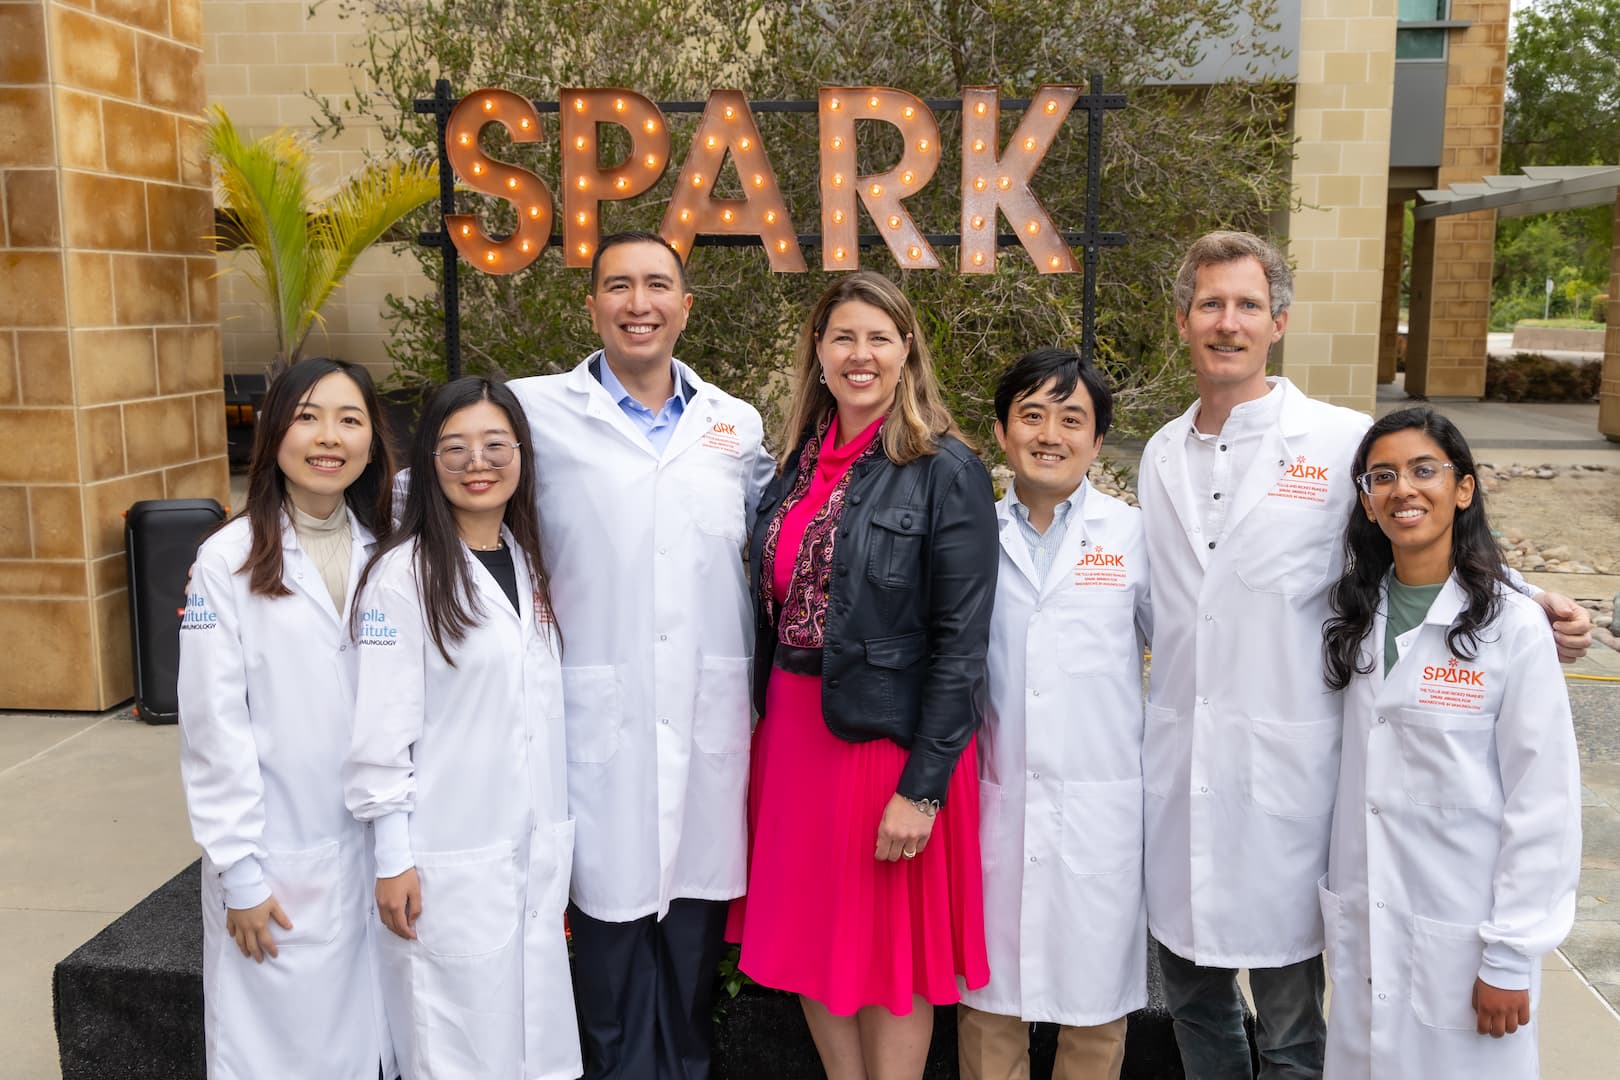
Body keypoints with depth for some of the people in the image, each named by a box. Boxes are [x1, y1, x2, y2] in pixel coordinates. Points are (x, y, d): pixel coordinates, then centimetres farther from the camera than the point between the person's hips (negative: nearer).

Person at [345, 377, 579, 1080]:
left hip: (538, 847, 6)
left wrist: (558, 836, 12)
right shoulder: (402, 576, -12)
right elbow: (381, 730, -12)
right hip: (449, 860, -6)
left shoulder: (532, 565, 8)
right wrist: (392, 859, -11)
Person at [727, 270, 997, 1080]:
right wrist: (771, 726, 5)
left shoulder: (946, 471, -11)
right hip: (793, 729, 6)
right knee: (812, 945, 16)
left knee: (890, 955, 9)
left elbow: (961, 642, -14)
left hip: (890, 738, -6)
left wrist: (922, 786, -17)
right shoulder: (798, 462, 7)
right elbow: (771, 608, 10)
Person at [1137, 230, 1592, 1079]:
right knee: (1191, 994, 19)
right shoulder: (1162, 455, 9)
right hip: (1175, 769, 4)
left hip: (1282, 771, -4)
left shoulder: (1345, 443, -5)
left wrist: (1527, 607, -14)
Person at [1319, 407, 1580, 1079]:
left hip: (1463, 935, -4)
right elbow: (1355, 775, 7)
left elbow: (1543, 804, -12)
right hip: (1362, 929, 4)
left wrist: (1511, 955, -11)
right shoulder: (1354, 617, 3)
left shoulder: (1513, 627, -12)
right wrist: (1343, 920, 2)